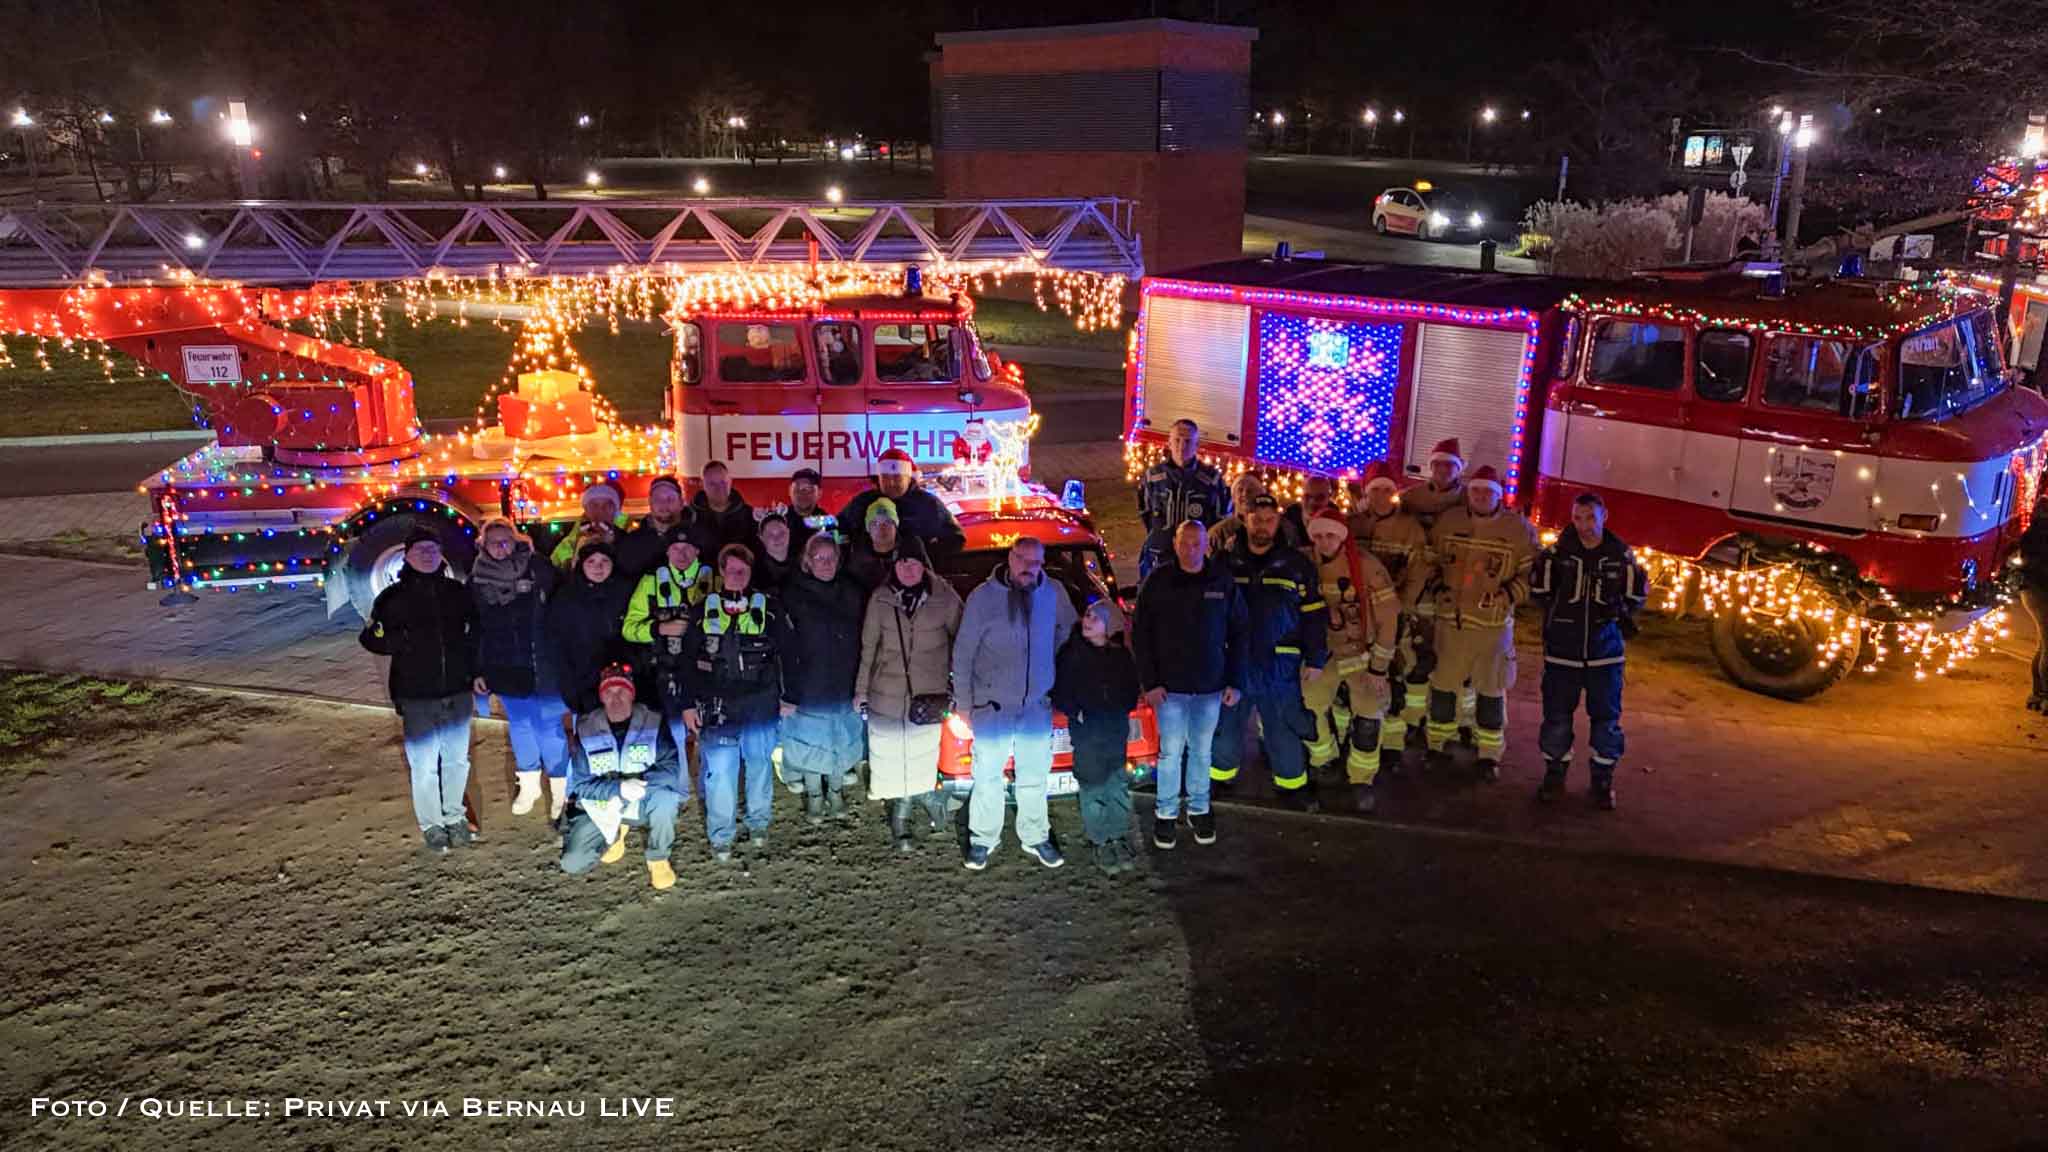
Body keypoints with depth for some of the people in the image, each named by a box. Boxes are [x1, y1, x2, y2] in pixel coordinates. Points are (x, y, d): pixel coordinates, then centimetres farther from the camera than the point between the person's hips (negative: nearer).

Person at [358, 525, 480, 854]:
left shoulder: (457, 592, 8)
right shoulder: (393, 597, 0)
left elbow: (475, 631, 19)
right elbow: (371, 638, 2)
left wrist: (475, 672, 13)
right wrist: (403, 642, -15)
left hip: (457, 691, 3)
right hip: (417, 697, -3)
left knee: (457, 759, 11)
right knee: (424, 763, -1)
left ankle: (454, 816, 28)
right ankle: (431, 825, 13)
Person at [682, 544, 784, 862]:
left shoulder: (767, 607, 5)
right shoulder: (705, 608, 6)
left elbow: (781, 655, 5)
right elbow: (689, 659, 6)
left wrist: (784, 697, 1)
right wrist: (689, 704, 2)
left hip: (760, 703, 1)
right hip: (717, 705, 0)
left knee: (760, 762, 9)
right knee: (719, 769, -1)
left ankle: (759, 825, 27)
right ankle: (720, 836, 10)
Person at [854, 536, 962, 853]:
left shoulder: (944, 597, -7)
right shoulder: (880, 599, -2)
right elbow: (868, 647, 5)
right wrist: (861, 690, 8)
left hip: (928, 696, -1)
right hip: (887, 695, 1)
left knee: (920, 758, 5)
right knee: (894, 760, 7)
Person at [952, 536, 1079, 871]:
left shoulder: (1054, 593, -2)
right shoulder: (983, 597, -9)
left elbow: (1068, 628, 19)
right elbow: (962, 653, -4)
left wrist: (1055, 665, 9)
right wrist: (965, 702, -5)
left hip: (1038, 705, 3)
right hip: (992, 705, -3)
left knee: (1035, 777, 13)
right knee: (987, 776, 5)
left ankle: (1035, 837, 27)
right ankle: (983, 839, 19)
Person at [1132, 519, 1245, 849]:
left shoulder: (1224, 581, 0)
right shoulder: (1158, 581, -5)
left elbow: (1237, 634, 6)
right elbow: (1140, 634, -2)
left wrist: (1235, 681, 1)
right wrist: (1150, 682, -8)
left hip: (1211, 686, 2)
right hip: (1170, 686, -2)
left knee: (1202, 751, 12)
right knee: (1171, 752, 3)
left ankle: (1199, 810, 26)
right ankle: (1166, 813, 17)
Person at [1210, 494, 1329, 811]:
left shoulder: (1297, 565, -1)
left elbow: (1314, 616, 1)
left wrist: (1315, 660, -1)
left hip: (1280, 666, -1)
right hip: (1232, 663, 1)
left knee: (1284, 727, 10)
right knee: (1226, 723, 14)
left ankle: (1292, 781, 27)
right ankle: (1221, 774, 33)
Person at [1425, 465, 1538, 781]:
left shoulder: (1518, 529, -7)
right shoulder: (1447, 521, 0)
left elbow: (1532, 573, -2)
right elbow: (1431, 561, 15)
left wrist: (1507, 596, -15)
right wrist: (1439, 588, 3)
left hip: (1493, 623, -2)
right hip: (1451, 618, 2)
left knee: (1491, 690, 8)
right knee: (1443, 684, 11)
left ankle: (1489, 755, 20)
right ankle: (1438, 746, 27)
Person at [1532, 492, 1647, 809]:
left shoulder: (1621, 555, 0)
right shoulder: (1558, 552, -3)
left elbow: (1635, 597, 10)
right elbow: (1538, 593, 5)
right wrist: (1542, 570, -4)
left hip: (1605, 648, 1)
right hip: (1562, 649, 0)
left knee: (1606, 717, 7)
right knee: (1556, 715, 7)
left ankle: (1603, 779, 21)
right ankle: (1555, 774, 22)